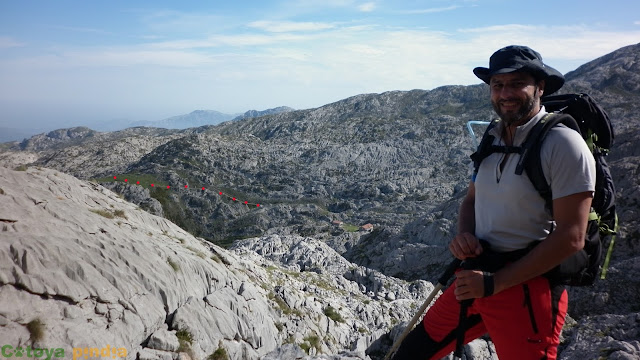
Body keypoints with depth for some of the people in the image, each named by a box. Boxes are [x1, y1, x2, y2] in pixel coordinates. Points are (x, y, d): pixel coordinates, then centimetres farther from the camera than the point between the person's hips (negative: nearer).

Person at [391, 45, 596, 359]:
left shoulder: (563, 143, -14)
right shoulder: (493, 138, 8)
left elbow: (571, 237, -18)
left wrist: (494, 282, -18)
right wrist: (464, 234, -4)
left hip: (528, 285, -6)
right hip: (476, 277, 7)